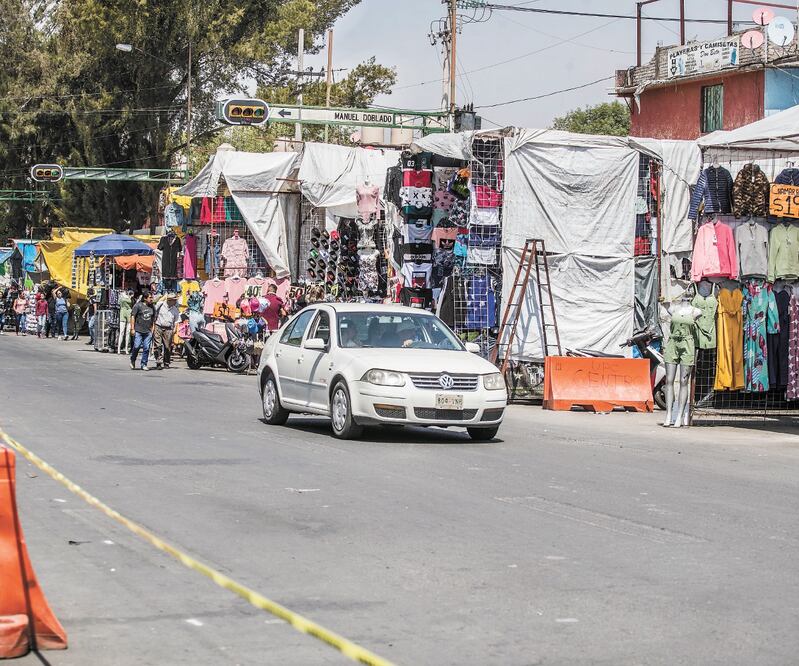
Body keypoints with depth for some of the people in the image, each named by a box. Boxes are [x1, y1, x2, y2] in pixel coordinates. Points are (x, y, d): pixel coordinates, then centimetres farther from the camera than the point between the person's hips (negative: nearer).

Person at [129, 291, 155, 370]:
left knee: (146, 348, 0)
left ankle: (144, 364, 9)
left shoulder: (152, 307, 13)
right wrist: (132, 328, -8)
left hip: (148, 331, 4)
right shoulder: (138, 305, -2)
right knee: (136, 346, -7)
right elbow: (132, 316, -3)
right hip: (138, 331, -4)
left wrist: (152, 329, 13)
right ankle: (132, 361, 17)